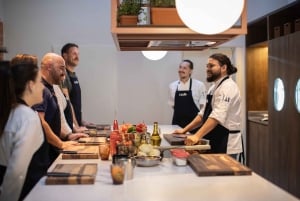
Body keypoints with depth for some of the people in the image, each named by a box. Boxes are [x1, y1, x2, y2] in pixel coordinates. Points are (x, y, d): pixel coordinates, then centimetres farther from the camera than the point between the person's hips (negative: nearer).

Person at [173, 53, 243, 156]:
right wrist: (185, 130, 9)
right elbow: (204, 113, 17)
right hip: (215, 142, 9)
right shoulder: (215, 87, 15)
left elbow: (217, 116, -28)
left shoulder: (227, 87, -17)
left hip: (226, 145, -9)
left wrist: (197, 136, -34)